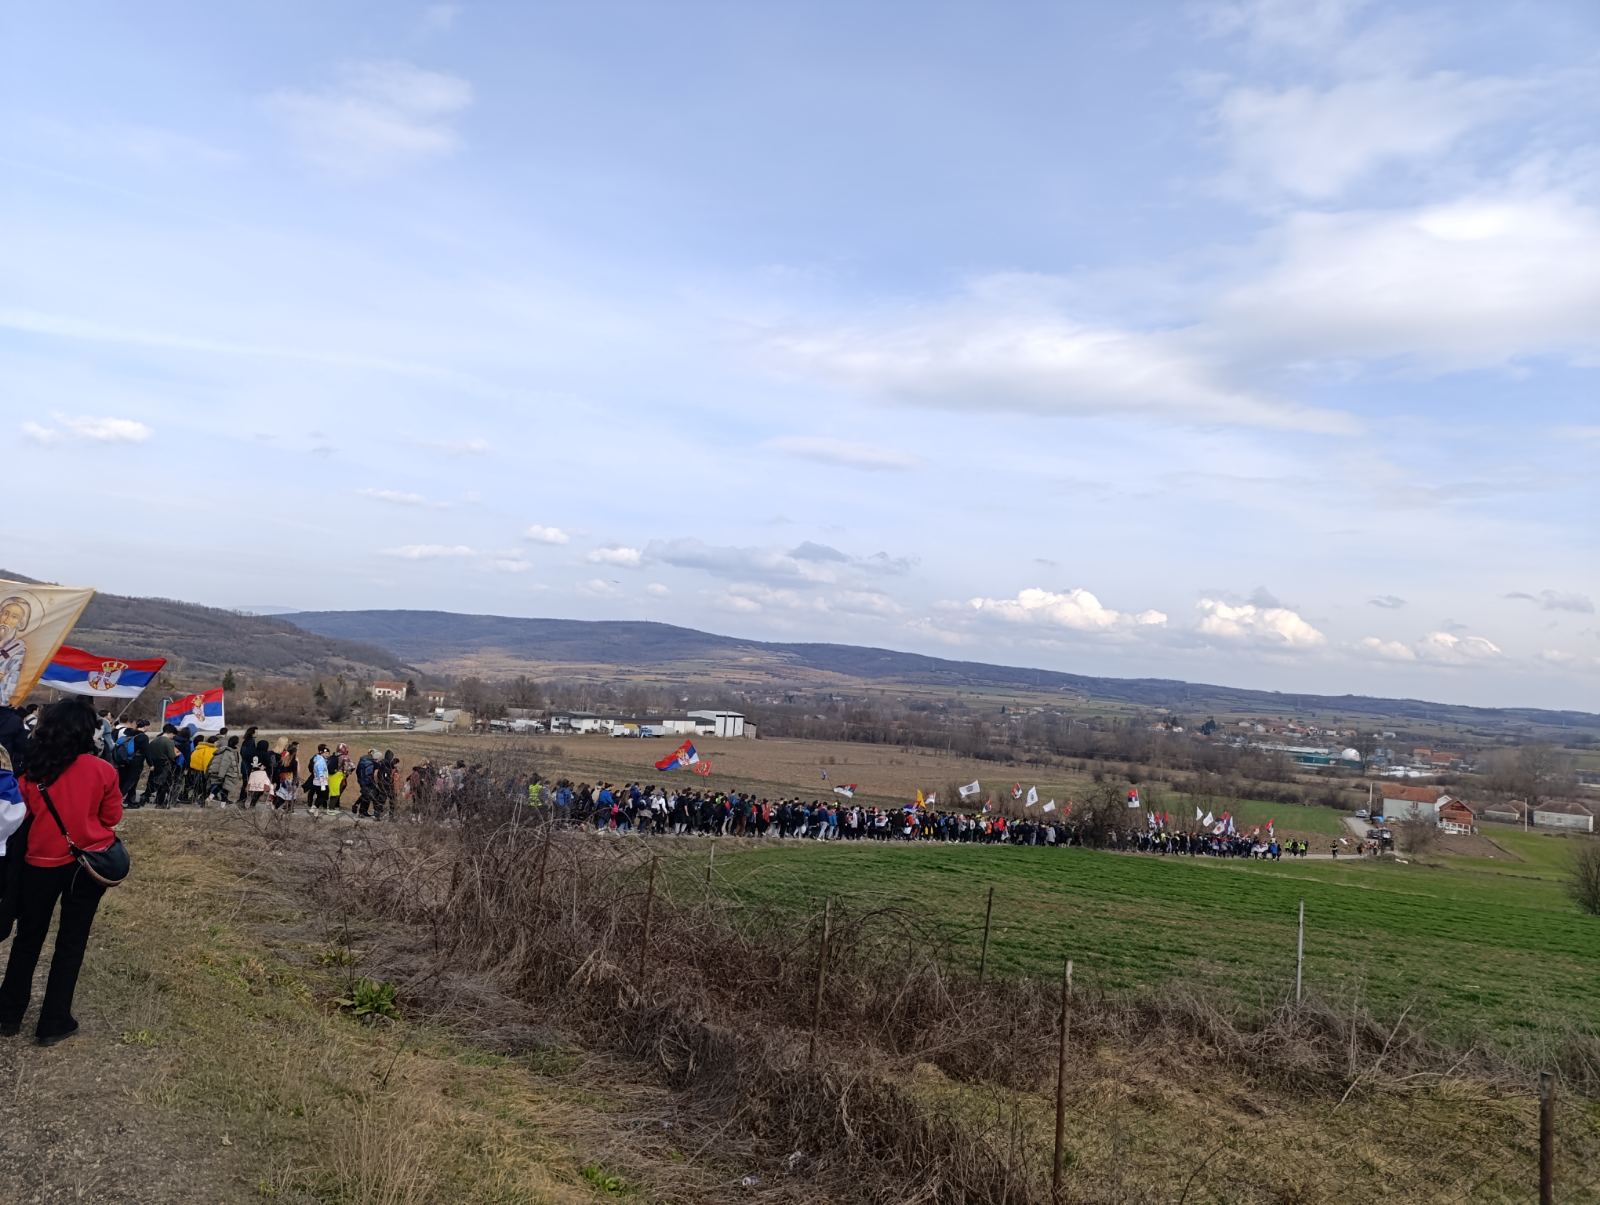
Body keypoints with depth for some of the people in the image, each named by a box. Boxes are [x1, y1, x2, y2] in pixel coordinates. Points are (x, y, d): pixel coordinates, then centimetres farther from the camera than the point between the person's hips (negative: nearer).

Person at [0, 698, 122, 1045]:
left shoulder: (32, 769, -11)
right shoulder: (101, 771, -14)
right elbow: (112, 817, -1)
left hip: (41, 862, 1)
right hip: (88, 863, -1)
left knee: (28, 937, 20)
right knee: (71, 942, 11)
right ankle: (54, 1023, 19)